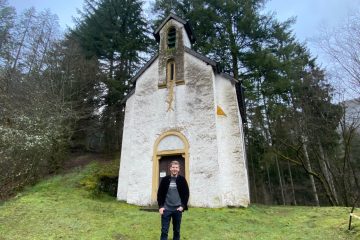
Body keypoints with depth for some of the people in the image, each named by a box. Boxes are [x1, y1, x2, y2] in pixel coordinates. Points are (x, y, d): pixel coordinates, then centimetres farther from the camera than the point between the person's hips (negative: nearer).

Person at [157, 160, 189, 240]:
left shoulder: (182, 180, -1)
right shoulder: (165, 180, -1)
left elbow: (186, 194, 2)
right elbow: (160, 194, 3)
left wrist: (183, 206, -7)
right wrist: (160, 206, -6)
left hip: (177, 209, 0)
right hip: (166, 209, 0)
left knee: (177, 230, 12)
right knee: (164, 231, 2)